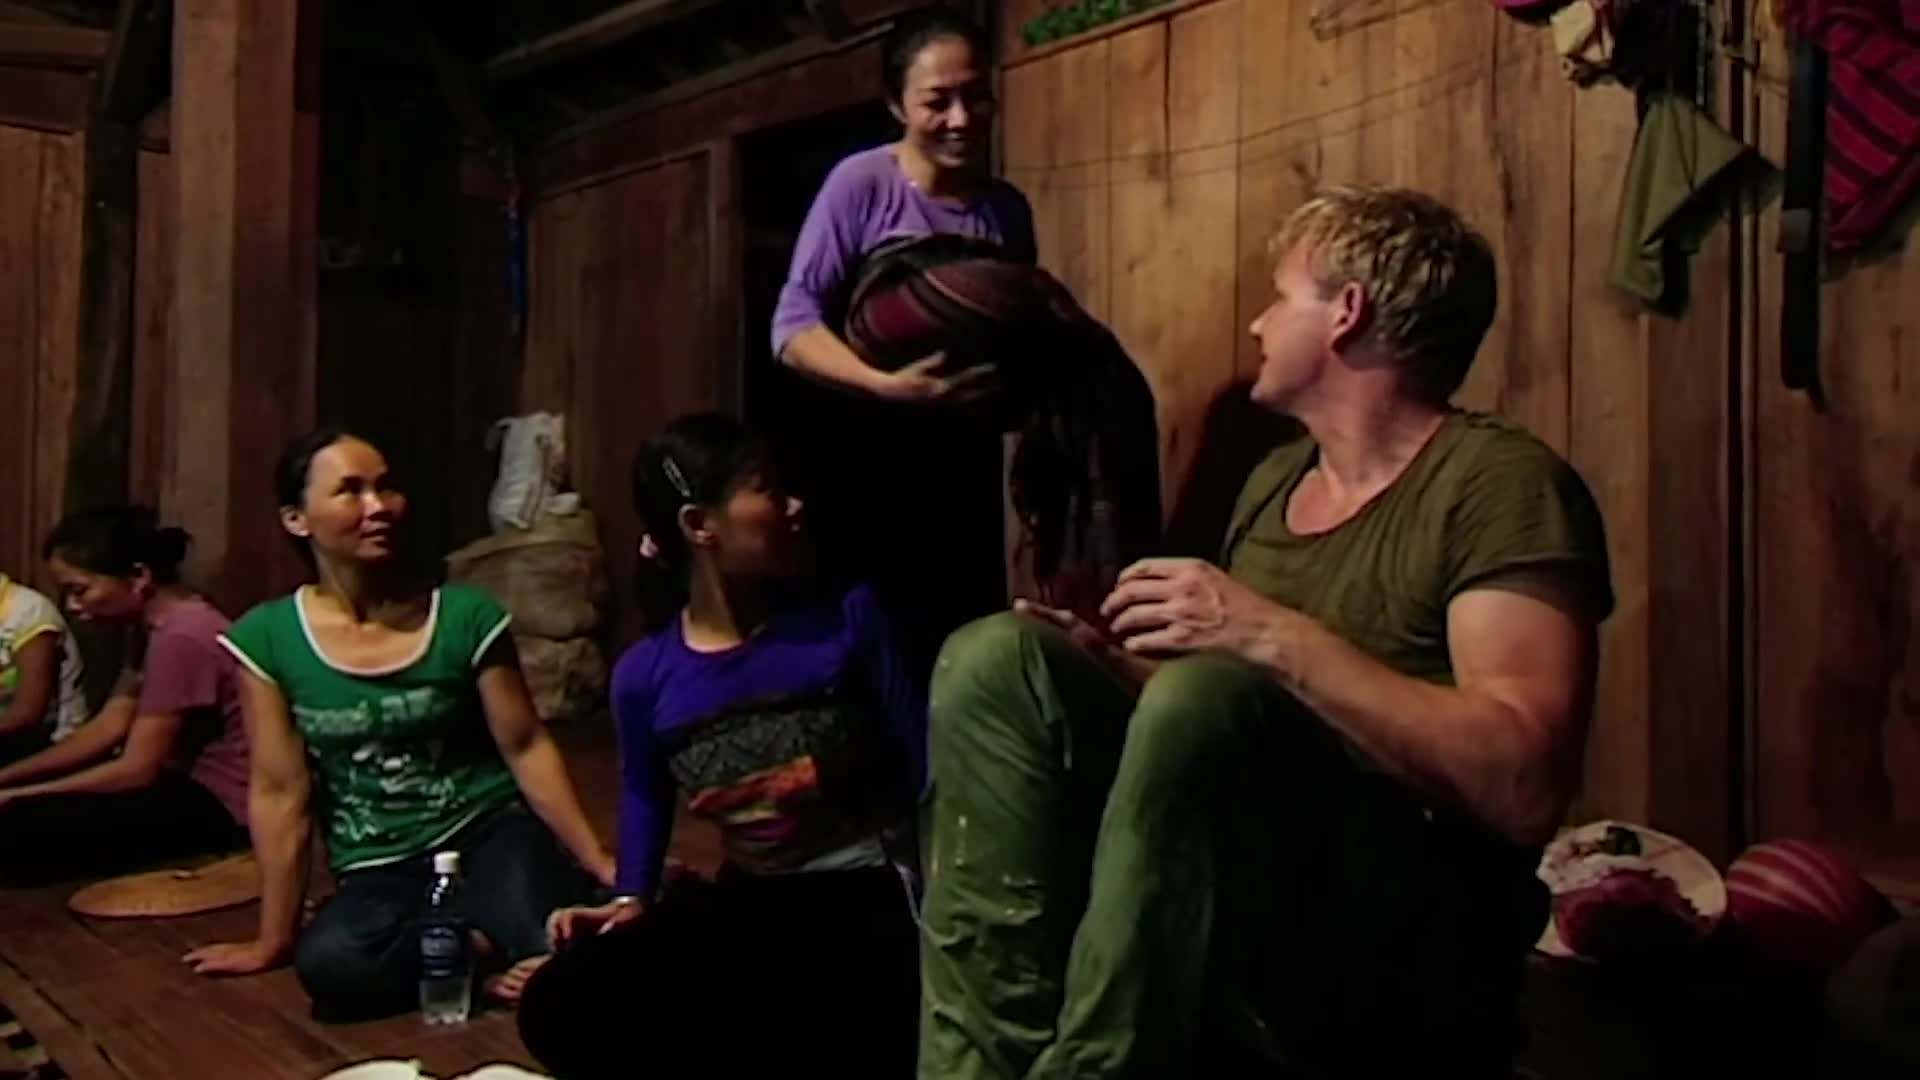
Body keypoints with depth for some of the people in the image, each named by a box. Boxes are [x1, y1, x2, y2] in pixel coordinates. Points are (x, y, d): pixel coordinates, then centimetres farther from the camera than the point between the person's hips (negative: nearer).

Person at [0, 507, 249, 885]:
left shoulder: (181, 637, -24)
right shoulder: (154, 625, 8)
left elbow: (137, 769, -21)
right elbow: (109, 726, 9)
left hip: (217, 804, -10)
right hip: (186, 781, 10)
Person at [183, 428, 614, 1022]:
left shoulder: (466, 616, -6)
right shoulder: (267, 638, -5)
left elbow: (527, 748, -3)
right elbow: (280, 792, -1)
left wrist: (597, 862, -7)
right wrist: (273, 939, 4)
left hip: (492, 835, -1)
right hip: (380, 872, 1)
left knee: (560, 951, -32)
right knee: (329, 964, -34)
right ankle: (487, 948, -10)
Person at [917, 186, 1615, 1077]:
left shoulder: (1499, 484, -10)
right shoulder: (1274, 480, 14)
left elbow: (1525, 787, -23)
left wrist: (1276, 636, -25)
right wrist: (1113, 664, -1)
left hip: (1406, 948, -7)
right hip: (1223, 893, 7)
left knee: (1210, 696, -33)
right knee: (998, 659, -9)